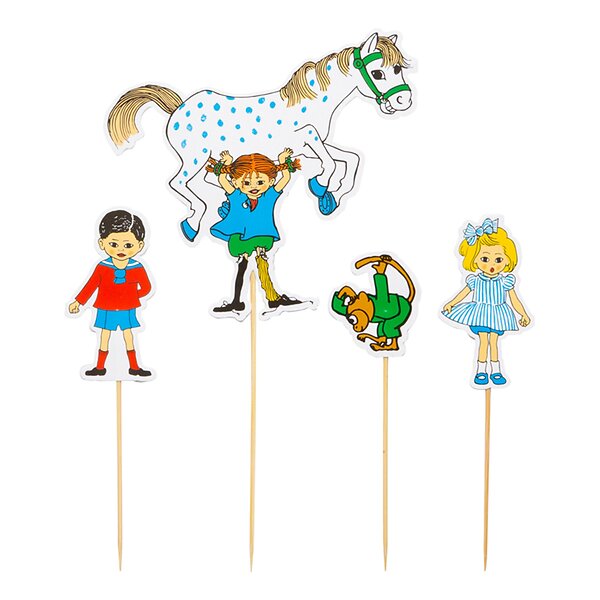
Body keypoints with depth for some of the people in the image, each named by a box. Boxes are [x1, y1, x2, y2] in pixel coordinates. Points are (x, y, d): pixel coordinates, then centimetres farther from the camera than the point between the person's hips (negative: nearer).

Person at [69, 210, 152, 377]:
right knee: (104, 337, 11)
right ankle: (100, 367, 22)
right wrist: (78, 301, -7)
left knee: (128, 336, 11)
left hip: (127, 310, 0)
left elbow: (146, 287, 0)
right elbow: (91, 285, -6)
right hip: (106, 310, 0)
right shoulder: (102, 267, -13)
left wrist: (133, 296, -10)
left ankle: (134, 367, 20)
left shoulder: (137, 268, -11)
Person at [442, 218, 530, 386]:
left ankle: (495, 372, 19)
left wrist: (523, 314, 0)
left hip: (498, 316, 1)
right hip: (480, 315, -1)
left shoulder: (505, 282, -8)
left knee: (494, 343, 9)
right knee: (483, 342, 3)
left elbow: (514, 299, 0)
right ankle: (481, 372, 12)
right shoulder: (475, 281, -9)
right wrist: (451, 303, -4)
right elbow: (464, 293, 3)